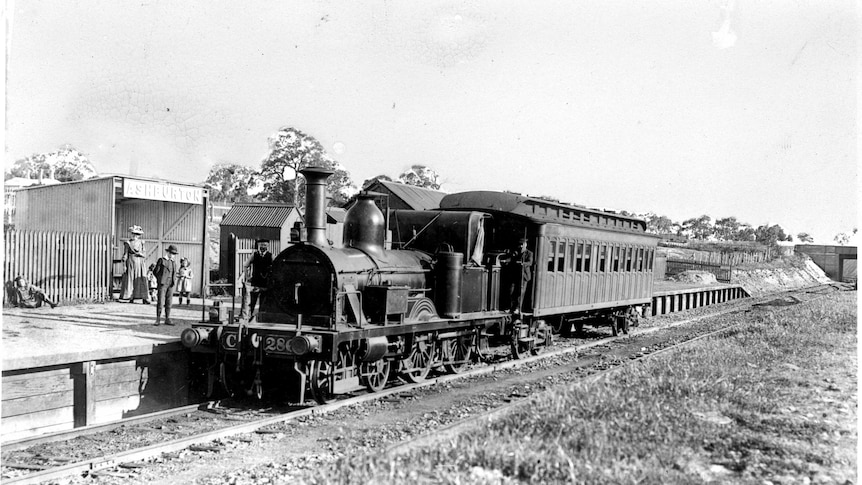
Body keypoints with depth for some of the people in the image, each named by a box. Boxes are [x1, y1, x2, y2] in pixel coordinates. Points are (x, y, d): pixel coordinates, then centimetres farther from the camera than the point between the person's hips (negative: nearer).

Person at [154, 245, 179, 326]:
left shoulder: (173, 262, 16)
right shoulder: (161, 260, 0)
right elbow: (155, 272, -2)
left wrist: (174, 282, 11)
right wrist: (160, 280, 0)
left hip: (171, 285, 5)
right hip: (162, 284, -5)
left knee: (168, 302, 4)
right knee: (160, 302, -6)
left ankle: (167, 319, 6)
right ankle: (158, 319, 0)